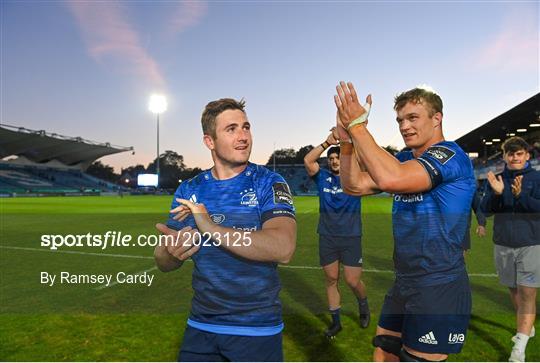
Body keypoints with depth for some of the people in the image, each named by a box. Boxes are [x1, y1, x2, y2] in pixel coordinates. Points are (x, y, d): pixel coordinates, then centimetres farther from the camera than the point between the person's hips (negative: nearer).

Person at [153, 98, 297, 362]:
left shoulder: (268, 183, -10)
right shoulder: (189, 191, 1)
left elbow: (283, 249, -27)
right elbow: (163, 263, 3)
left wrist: (212, 229, -30)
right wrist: (172, 253, -20)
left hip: (258, 329, -3)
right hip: (201, 325, 3)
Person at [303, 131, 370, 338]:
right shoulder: (323, 178, 4)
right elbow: (308, 161, -11)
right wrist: (328, 142, -18)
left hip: (351, 237, -2)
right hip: (327, 238, 2)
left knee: (353, 281, 0)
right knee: (331, 280, 10)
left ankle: (363, 304, 34)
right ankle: (335, 321, 25)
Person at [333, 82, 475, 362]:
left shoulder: (450, 155, -16)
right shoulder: (405, 159, 10)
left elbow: (390, 179, -33)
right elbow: (354, 186, 4)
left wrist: (357, 126, -25)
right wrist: (346, 140, -8)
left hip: (438, 287, -8)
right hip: (403, 283, 8)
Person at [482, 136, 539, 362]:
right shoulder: (496, 179, 4)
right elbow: (486, 209, -3)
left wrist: (520, 195, -30)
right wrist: (496, 193, -21)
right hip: (503, 245, 4)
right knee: (514, 291, 16)